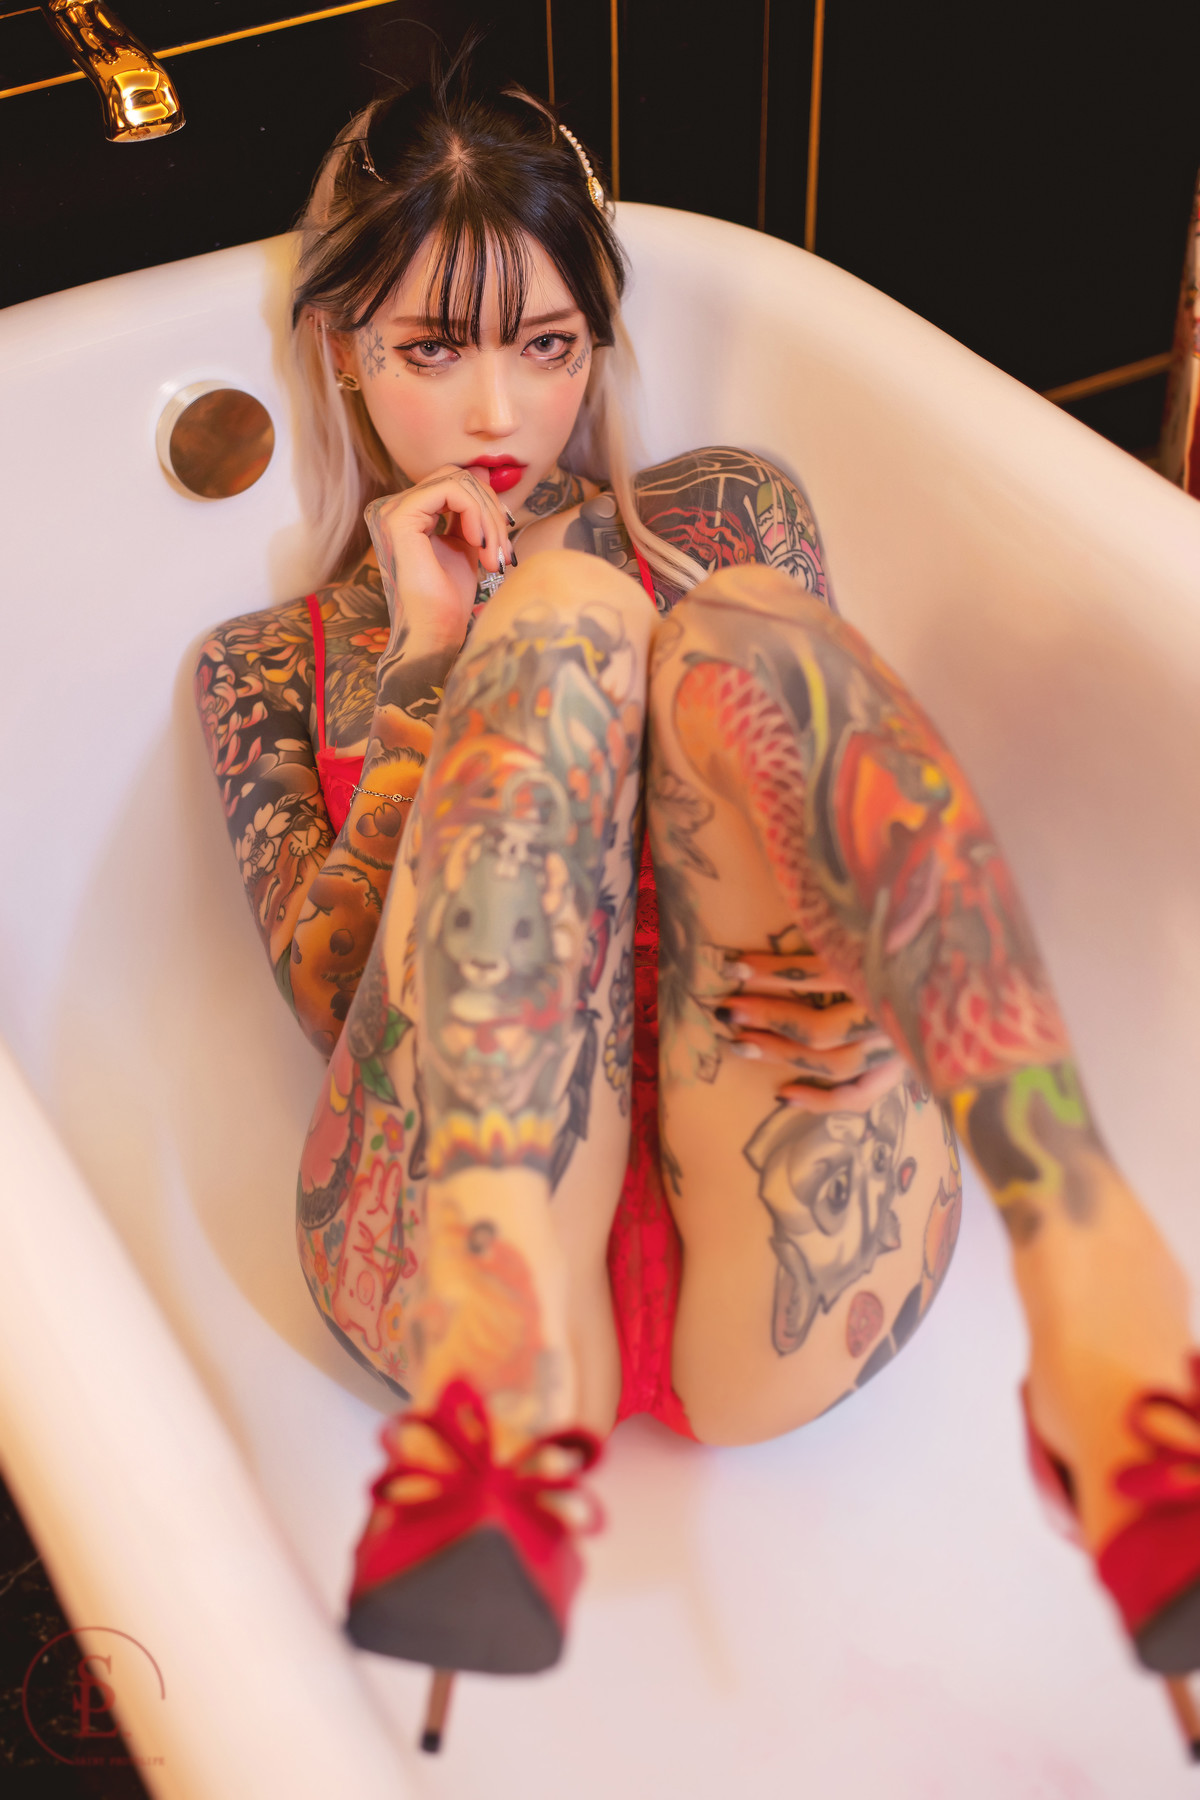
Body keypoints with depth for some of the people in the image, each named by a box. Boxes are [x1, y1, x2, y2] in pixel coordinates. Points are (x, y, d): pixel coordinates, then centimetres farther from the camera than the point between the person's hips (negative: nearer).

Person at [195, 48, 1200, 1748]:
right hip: (468, 1221, -1)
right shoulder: (274, 662, 25)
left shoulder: (725, 512, 28)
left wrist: (872, 963, -6)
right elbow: (329, 988, 9)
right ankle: (497, 1346, -47)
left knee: (736, 631, -22)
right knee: (567, 609, -21)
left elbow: (818, 780, 17)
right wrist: (430, 660, 4)